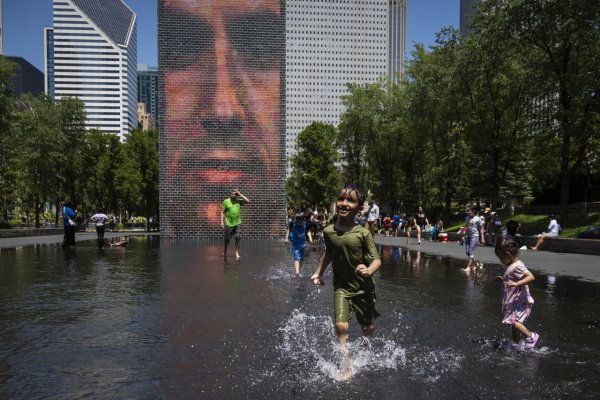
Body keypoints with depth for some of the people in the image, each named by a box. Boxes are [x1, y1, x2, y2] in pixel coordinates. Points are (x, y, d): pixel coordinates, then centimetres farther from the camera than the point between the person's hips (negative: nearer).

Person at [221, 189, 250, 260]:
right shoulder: (226, 201, -6)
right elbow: (223, 212, -3)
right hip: (228, 223, -2)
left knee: (237, 238, -3)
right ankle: (224, 252, 27)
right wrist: (222, 222, -10)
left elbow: (248, 201, -11)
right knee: (227, 239, 8)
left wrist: (240, 195, -11)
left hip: (237, 223, 2)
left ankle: (237, 253, 5)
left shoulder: (239, 201, 1)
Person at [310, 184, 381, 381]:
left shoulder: (363, 233, -20)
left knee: (368, 329, 17)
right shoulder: (328, 231, -9)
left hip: (363, 288, -1)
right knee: (341, 326, -16)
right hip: (341, 287, 1)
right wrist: (318, 272, 10)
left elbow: (376, 260, -18)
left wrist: (369, 270, -38)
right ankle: (347, 366, 4)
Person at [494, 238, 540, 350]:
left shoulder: (517, 266, -19)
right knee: (513, 323, 15)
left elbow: (531, 277, -31)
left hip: (521, 301, -10)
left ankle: (531, 337, -2)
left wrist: (516, 283, -39)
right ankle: (518, 344, 27)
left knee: (512, 321, -18)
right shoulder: (510, 266, 12)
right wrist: (502, 279, 18)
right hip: (513, 302, 10)